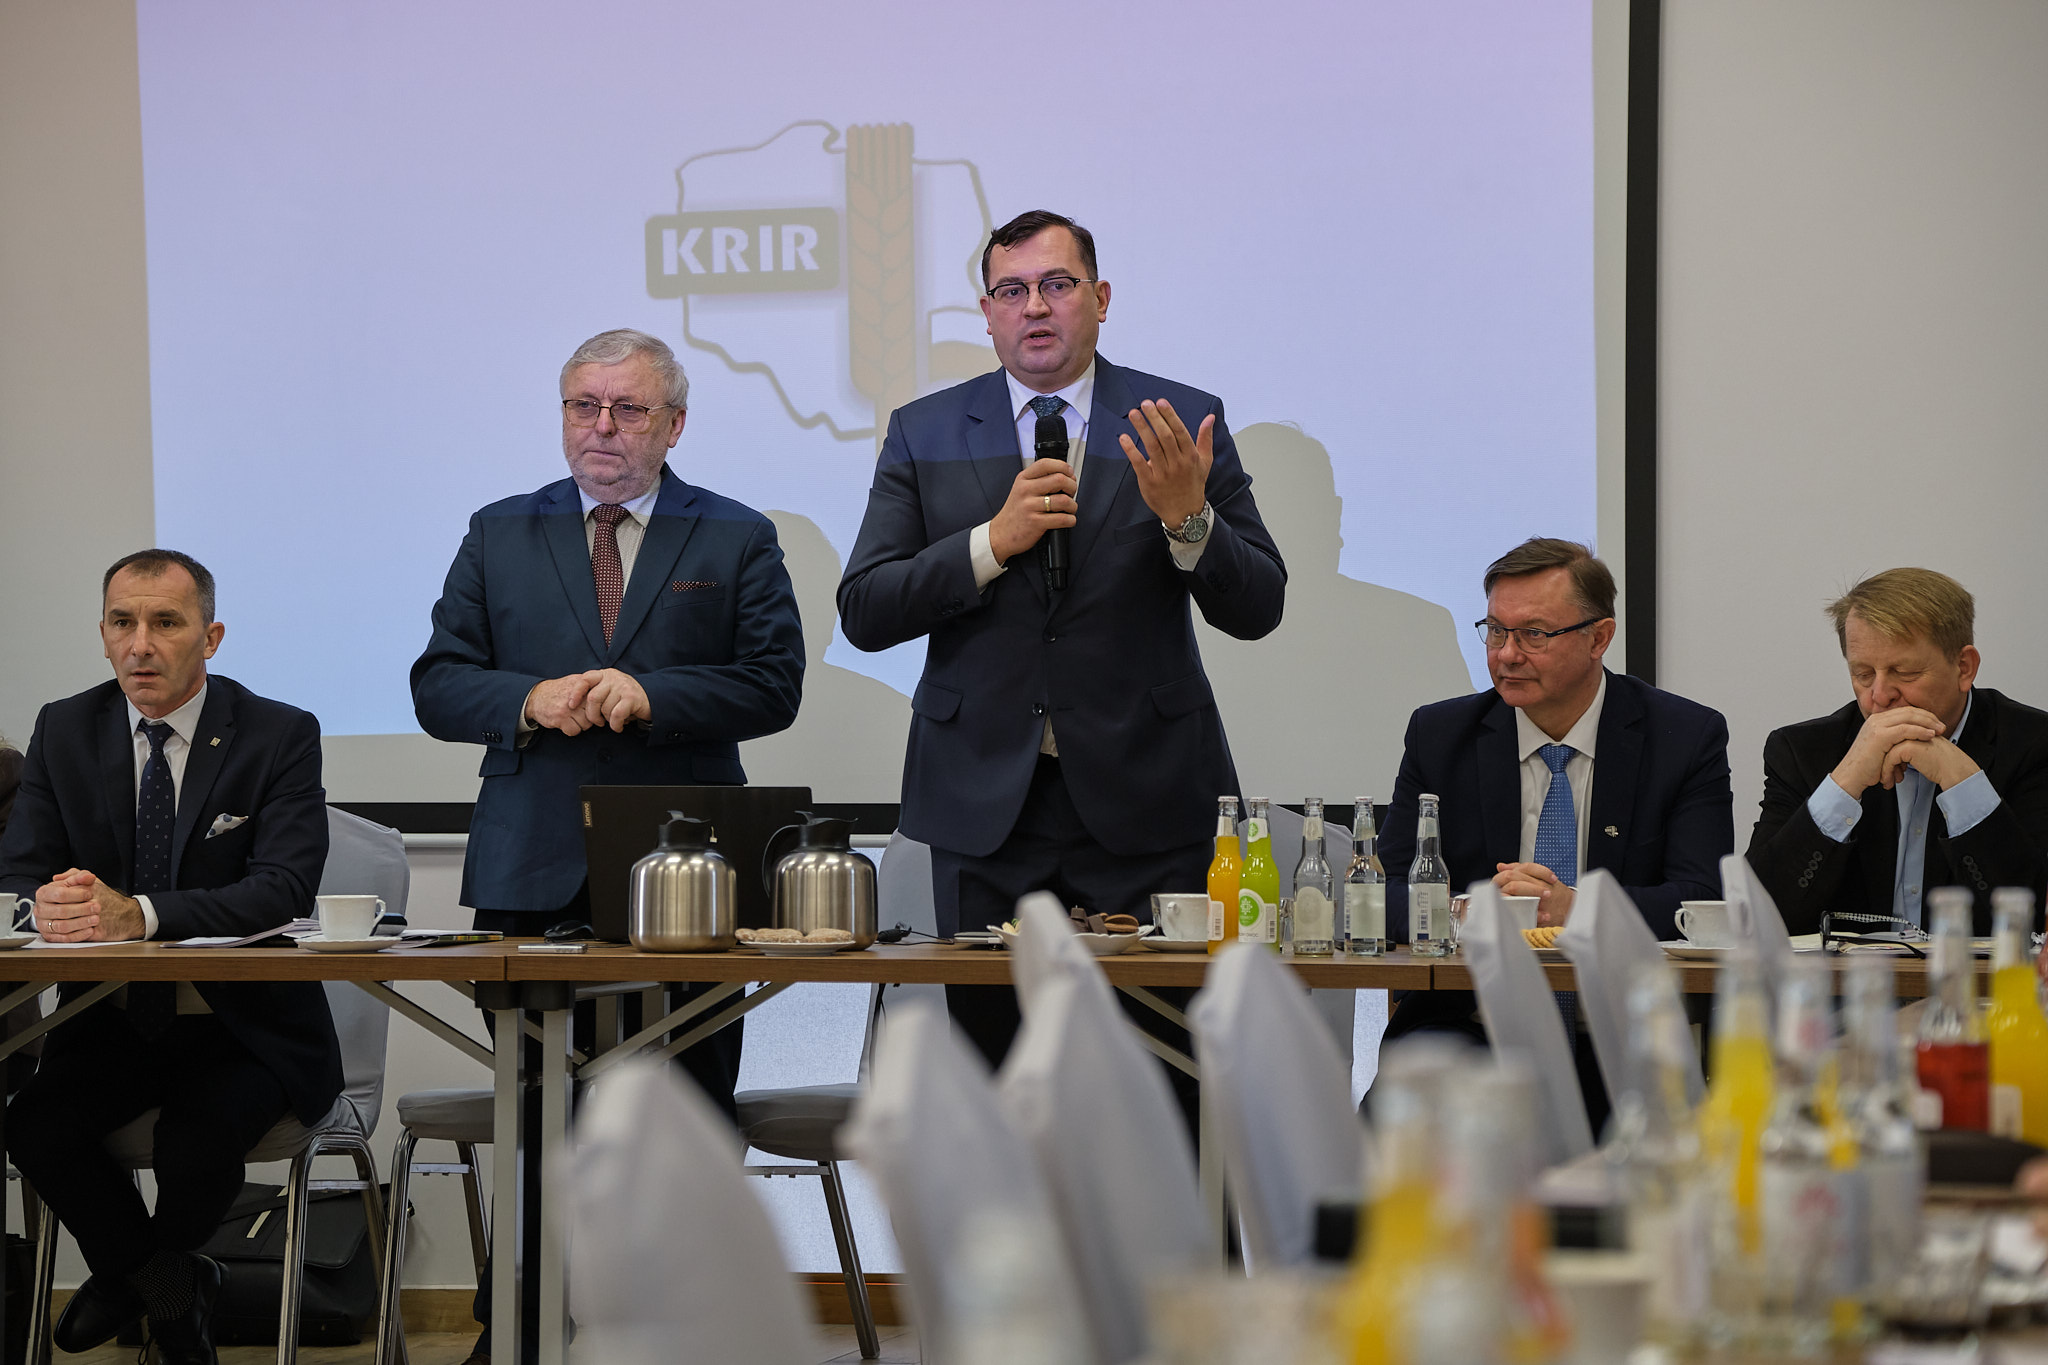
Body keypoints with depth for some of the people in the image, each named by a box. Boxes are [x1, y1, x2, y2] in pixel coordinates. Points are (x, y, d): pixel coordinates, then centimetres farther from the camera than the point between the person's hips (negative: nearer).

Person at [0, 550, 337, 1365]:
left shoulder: (280, 736, -8)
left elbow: (284, 889, -21)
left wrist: (137, 914, -36)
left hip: (247, 1025, -3)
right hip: (114, 1019, 3)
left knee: (196, 1142, -31)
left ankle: (133, 1273, 9)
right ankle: (170, 1290, 4)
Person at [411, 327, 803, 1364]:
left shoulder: (736, 539, 8)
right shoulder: (499, 536, 13)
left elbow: (773, 684, -1)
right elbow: (437, 687, 7)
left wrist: (649, 695, -15)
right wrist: (531, 701, -12)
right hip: (535, 874, 1)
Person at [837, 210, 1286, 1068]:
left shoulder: (1183, 423, 4)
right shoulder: (925, 435, 8)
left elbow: (1257, 609, 0)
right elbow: (863, 613, 0)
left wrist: (1187, 518, -18)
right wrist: (993, 540, -13)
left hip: (1144, 804, -1)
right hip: (985, 803, 1)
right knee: (991, 1062, 0)